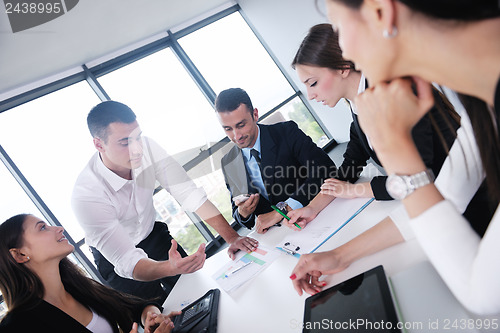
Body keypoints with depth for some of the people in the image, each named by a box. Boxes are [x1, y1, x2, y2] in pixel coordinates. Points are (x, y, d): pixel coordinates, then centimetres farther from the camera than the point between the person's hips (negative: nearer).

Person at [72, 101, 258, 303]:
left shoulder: (147, 147, -26)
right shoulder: (86, 195, -36)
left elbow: (188, 193, -24)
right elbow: (127, 261, -38)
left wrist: (231, 237, -33)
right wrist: (171, 268, -58)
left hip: (154, 234, 4)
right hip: (115, 257, -4)